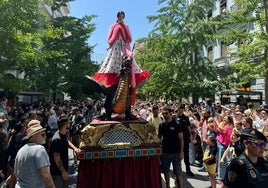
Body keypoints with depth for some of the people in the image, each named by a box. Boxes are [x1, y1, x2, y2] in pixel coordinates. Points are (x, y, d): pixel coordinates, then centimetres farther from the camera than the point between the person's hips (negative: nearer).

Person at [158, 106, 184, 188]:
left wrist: (181, 152, -12)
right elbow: (159, 137, 11)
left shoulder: (176, 124, -9)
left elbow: (181, 139, -8)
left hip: (175, 152, -4)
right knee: (166, 171, 16)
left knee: (178, 173, 2)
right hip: (165, 152, 4)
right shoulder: (161, 125, 3)